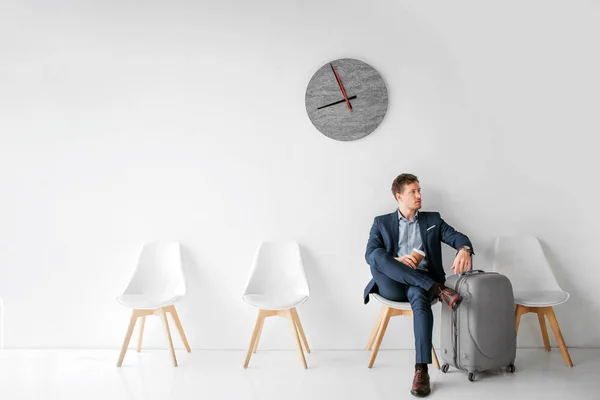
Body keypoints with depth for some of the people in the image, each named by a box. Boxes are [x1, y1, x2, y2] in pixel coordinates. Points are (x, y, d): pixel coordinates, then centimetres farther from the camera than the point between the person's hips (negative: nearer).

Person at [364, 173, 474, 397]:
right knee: (378, 257, -32)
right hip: (393, 285, 0)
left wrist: (464, 249, -22)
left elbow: (456, 237, 3)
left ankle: (421, 370, -40)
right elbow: (370, 253, 0)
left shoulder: (432, 219, 19)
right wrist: (396, 261, -20)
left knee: (420, 298, -37)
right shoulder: (381, 222, 15)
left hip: (422, 281, 0)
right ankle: (438, 289, -34)